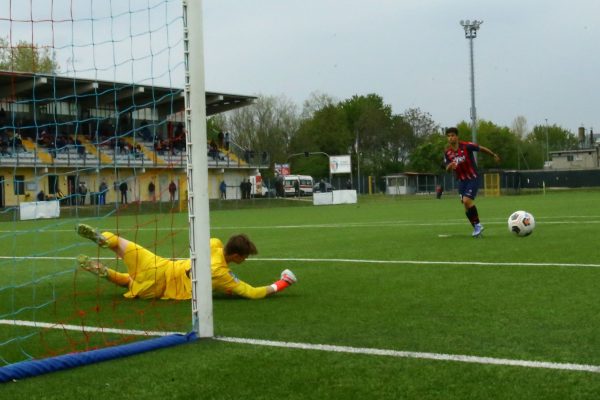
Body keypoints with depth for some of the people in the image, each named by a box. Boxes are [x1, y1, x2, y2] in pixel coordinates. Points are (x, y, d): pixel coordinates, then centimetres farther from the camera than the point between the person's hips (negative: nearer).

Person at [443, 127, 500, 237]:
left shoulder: (466, 146, -16)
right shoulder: (447, 152, -4)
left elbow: (481, 148, -2)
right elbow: (447, 169, -4)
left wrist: (494, 155, 12)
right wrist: (450, 166, -29)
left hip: (473, 178, -5)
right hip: (461, 180, 5)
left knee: (467, 201, -20)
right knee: (465, 204, 4)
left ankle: (478, 225, -4)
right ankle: (476, 228, 19)